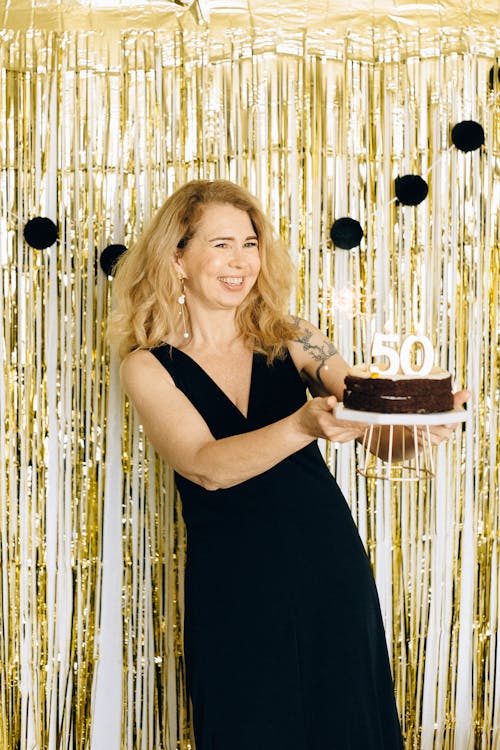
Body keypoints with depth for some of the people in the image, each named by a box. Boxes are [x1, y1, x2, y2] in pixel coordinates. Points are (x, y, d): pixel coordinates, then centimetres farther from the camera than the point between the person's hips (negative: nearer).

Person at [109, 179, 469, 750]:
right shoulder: (148, 367, -5)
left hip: (332, 570, 2)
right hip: (233, 590, -2)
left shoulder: (294, 342, 0)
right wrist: (305, 424, -36)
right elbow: (206, 466, -20)